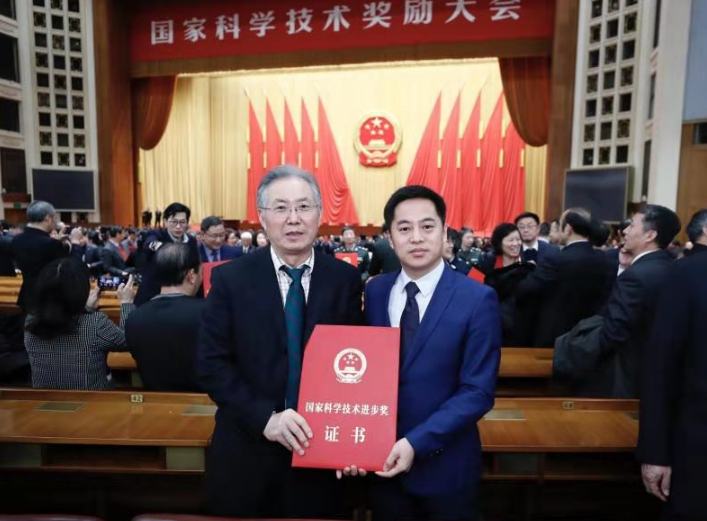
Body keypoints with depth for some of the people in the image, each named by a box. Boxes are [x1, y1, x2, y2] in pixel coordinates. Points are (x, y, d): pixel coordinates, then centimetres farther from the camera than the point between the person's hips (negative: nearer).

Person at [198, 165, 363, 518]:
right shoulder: (230, 279, -6)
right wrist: (264, 418, -19)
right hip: (246, 454, 0)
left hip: (318, 451, 1)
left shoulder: (345, 280, -3)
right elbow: (212, 365, -8)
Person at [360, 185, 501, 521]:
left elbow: (478, 392, -15)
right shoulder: (375, 291, -1)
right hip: (381, 460, 3)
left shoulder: (477, 299, -14)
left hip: (444, 467, -3)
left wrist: (417, 442, -21)